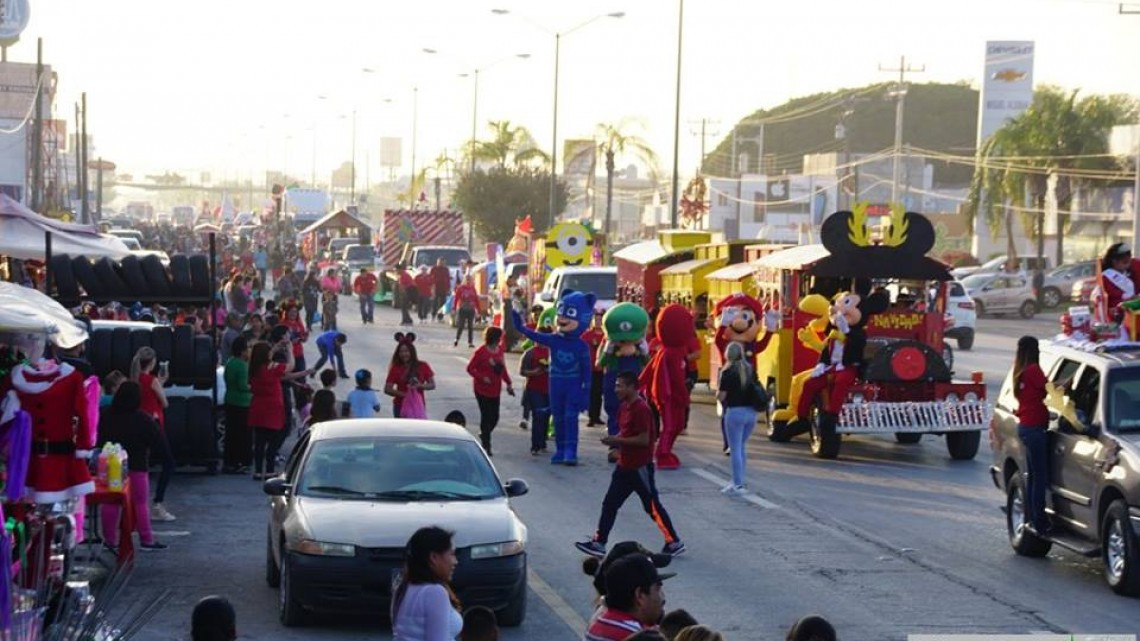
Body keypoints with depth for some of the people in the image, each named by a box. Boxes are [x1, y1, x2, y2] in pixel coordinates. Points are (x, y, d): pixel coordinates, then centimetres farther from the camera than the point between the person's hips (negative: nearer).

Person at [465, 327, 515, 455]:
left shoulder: (499, 350, 6)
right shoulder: (481, 352, -13)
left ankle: (484, 434, 34)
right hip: (483, 390, -6)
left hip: (495, 390, 6)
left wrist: (508, 383, 12)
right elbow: (470, 368, -9)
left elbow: (503, 368, 16)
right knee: (486, 416, -3)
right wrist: (482, 378, -19)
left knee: (494, 417, 7)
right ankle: (486, 445, 7)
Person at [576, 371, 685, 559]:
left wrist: (617, 440, -20)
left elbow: (644, 439, -24)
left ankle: (674, 543, 10)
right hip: (625, 465, 9)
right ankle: (598, 543, 10)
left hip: (640, 467, -9)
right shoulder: (625, 407, 9)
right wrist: (614, 440, -1)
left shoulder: (641, 409, -20)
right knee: (610, 503, 7)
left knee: (652, 506, 0)